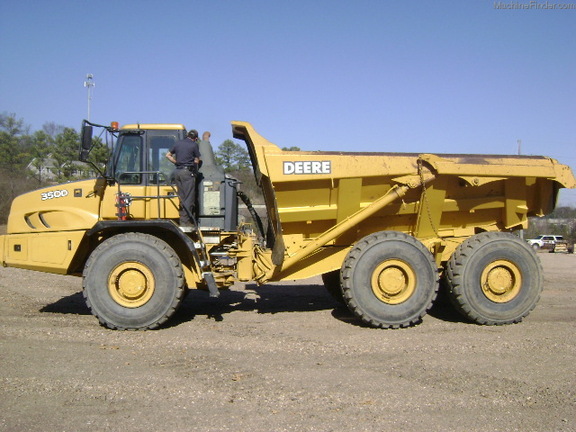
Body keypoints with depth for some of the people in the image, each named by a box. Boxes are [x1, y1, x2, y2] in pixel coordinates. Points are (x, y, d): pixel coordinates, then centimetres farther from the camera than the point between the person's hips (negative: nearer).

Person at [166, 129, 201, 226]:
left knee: (181, 197, 12)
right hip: (188, 172, -6)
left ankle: (182, 219, 14)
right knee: (189, 198, -4)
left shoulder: (177, 143, 14)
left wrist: (176, 162, 17)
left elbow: (168, 155, 17)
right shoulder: (194, 145, -2)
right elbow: (196, 161, -1)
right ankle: (185, 221, -7)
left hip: (177, 171, 6)